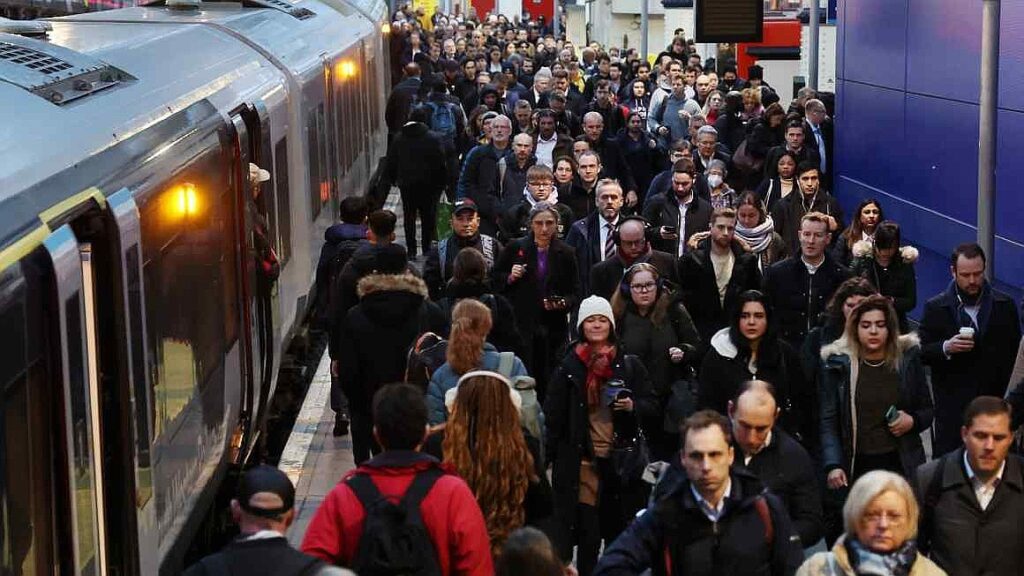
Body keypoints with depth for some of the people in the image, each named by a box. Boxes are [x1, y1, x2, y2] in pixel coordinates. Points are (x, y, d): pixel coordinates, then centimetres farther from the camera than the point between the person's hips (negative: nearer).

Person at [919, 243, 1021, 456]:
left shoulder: (1005, 306, 4)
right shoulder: (935, 308, 0)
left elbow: (1015, 354, 9)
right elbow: (921, 353, 1)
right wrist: (946, 348, -19)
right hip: (952, 405, -1)